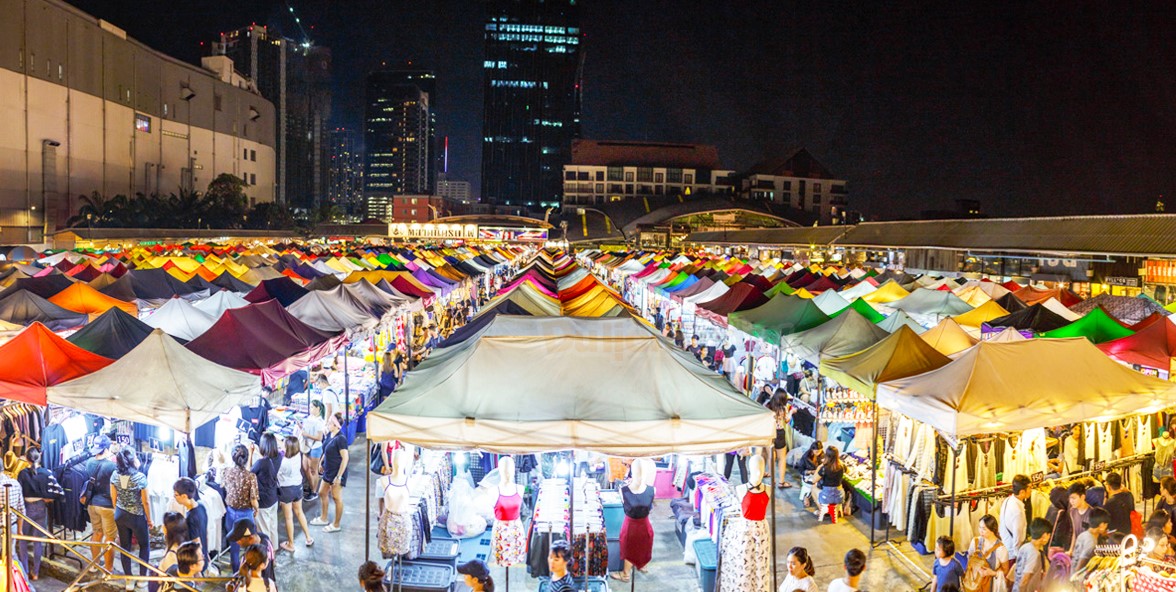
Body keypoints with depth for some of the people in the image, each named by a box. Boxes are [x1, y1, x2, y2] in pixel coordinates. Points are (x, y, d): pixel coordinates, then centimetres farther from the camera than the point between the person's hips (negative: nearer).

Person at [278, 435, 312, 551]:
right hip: (298, 486, 6)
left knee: (288, 518, 11)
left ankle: (290, 544, 26)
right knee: (299, 512, 25)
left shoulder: (283, 462, -31)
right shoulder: (298, 455, -14)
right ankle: (308, 538, 35)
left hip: (286, 490, -6)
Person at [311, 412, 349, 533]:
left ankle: (336, 525, 18)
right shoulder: (329, 435, 1)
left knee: (336, 498, 4)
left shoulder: (340, 439, -24)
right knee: (322, 493, 19)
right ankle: (323, 519, 37)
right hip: (328, 471, 9)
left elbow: (345, 458, -23)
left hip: (337, 473, -9)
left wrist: (339, 476, -23)